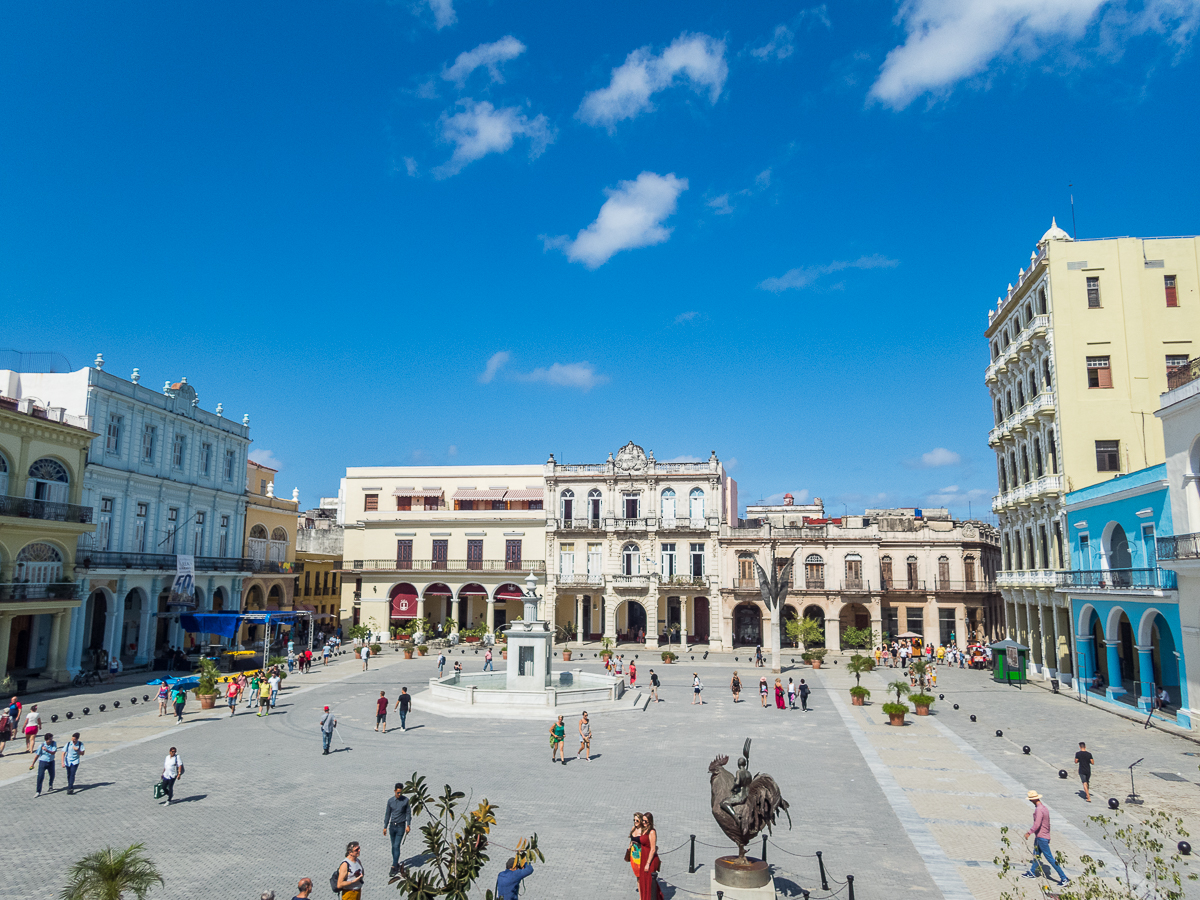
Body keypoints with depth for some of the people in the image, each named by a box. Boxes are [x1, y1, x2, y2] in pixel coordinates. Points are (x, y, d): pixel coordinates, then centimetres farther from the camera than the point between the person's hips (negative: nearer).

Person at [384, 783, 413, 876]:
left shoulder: (406, 800, -8)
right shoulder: (390, 800, -1)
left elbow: (408, 813, -2)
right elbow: (387, 814, 7)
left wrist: (408, 825, -9)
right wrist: (385, 827, 8)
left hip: (401, 826, -4)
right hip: (392, 826, 4)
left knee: (396, 846, -9)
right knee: (393, 846, 11)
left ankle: (394, 867, -6)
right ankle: (397, 864, 26)